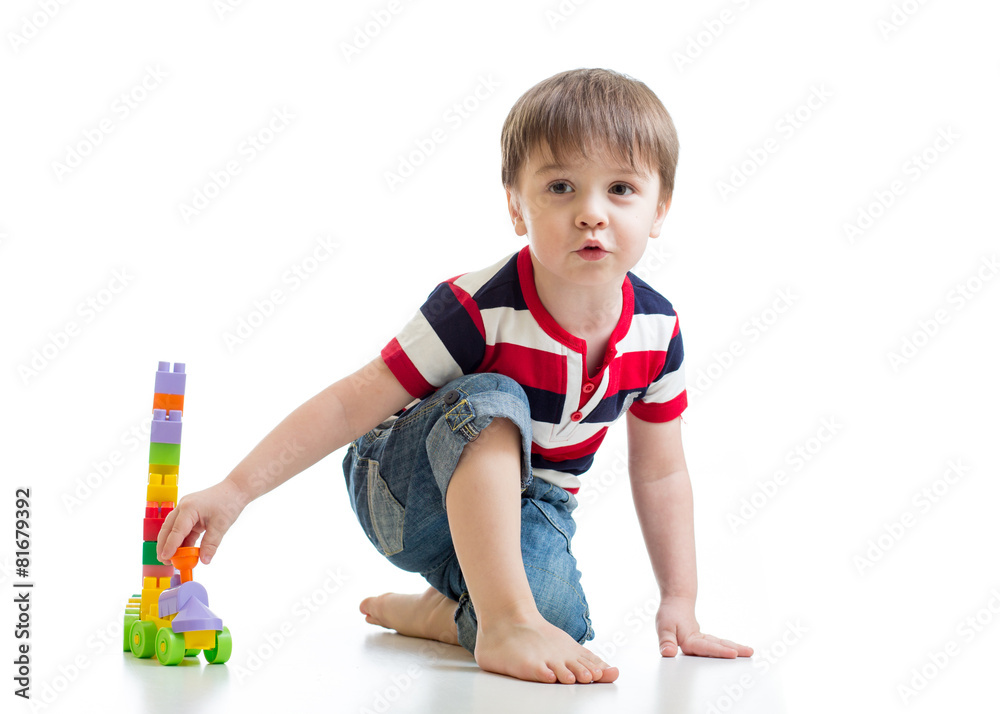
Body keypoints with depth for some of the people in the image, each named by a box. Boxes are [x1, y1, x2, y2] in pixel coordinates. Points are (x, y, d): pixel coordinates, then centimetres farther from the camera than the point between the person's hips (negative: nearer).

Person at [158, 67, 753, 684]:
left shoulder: (657, 330, -13)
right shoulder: (478, 309, -28)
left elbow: (661, 473, 0)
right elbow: (352, 405, -25)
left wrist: (680, 604, -1)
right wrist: (234, 490, -31)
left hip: (525, 505, 4)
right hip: (408, 493, -3)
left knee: (560, 623, -28)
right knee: (491, 400, -36)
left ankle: (447, 609, 4)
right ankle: (504, 622, -36)